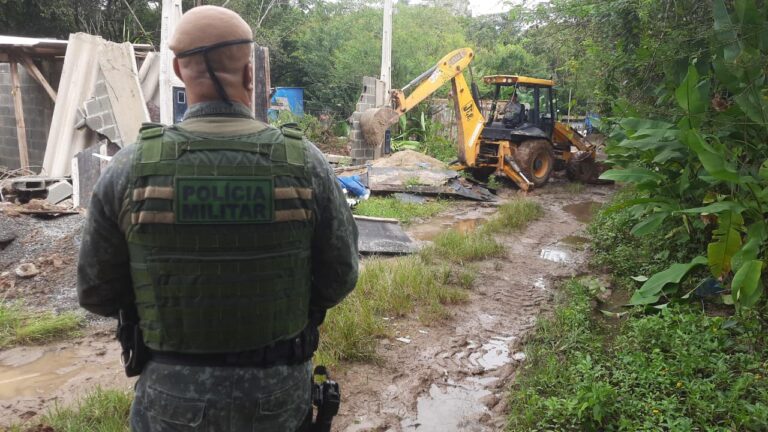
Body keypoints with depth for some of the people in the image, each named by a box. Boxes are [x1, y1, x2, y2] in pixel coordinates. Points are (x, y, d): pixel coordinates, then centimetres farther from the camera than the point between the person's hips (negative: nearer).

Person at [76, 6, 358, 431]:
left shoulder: (131, 169, -15)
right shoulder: (304, 162, -15)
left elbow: (97, 293, -5)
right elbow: (340, 279, -7)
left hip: (174, 395, 0)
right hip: (280, 392, 1)